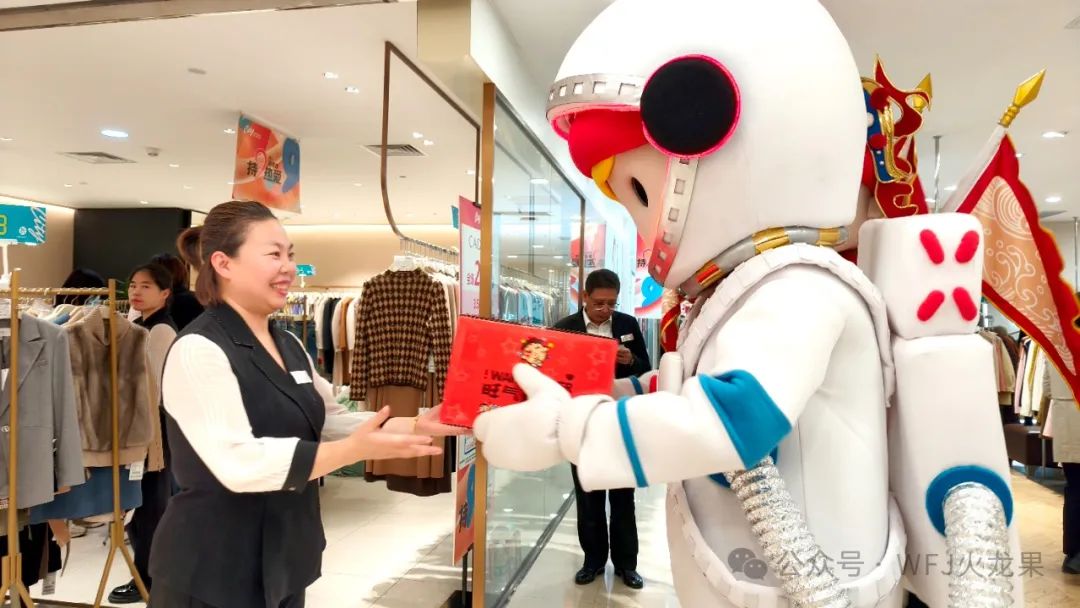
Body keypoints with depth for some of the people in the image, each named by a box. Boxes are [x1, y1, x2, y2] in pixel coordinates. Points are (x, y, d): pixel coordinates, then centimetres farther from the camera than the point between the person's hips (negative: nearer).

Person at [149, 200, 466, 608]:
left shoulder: (289, 346, 9)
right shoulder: (198, 350, -19)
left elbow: (329, 422, 9)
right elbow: (239, 463, -29)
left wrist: (414, 426, -4)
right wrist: (357, 449, -33)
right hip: (214, 573, -8)